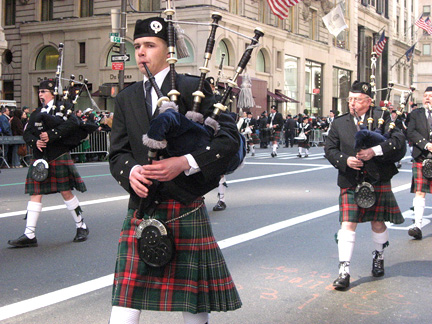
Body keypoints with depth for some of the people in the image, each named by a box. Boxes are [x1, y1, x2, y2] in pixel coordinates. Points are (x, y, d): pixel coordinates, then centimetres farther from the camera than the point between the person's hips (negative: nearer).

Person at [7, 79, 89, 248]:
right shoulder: (36, 113, 17)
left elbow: (70, 126, -16)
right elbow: (27, 133, 10)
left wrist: (50, 135, -22)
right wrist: (35, 141, -11)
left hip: (59, 157, -5)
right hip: (39, 158, 5)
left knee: (66, 192, 1)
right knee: (35, 194, 0)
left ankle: (81, 227, 18)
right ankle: (29, 235, -1)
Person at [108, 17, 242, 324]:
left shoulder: (194, 88, -1)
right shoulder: (126, 98, 13)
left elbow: (229, 138, -8)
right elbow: (117, 152, 11)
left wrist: (185, 162, -21)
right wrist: (131, 171, -12)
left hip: (185, 210, -3)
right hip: (141, 211, 4)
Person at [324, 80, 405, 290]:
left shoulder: (382, 118, 0)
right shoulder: (339, 123, 7)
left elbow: (399, 140, -11)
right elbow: (330, 149, 6)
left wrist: (375, 151, -23)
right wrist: (345, 160, -13)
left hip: (378, 180, 0)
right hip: (350, 182, 1)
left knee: (378, 224, 12)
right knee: (347, 224, -8)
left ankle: (378, 257, 39)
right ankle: (344, 271, -6)